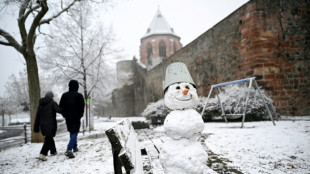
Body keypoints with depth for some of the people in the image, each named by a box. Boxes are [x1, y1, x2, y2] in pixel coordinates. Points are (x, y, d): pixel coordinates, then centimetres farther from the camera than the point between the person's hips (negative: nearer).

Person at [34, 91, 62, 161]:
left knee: (49, 137, 22)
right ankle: (42, 154, -16)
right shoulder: (52, 103, -9)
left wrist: (36, 127, 16)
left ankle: (53, 151, 36)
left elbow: (37, 116, 12)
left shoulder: (40, 104, 11)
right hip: (50, 124, -7)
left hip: (43, 125, 7)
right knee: (48, 139, -4)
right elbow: (59, 110, -24)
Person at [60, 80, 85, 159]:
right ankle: (69, 150, -20)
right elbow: (82, 107, -8)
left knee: (72, 132, 20)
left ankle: (74, 147, 31)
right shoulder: (79, 96, -10)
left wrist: (65, 115, 16)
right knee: (74, 133, -6)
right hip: (76, 118, -5)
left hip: (68, 117, 5)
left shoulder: (64, 95, 4)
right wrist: (80, 115, 8)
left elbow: (61, 107, 5)